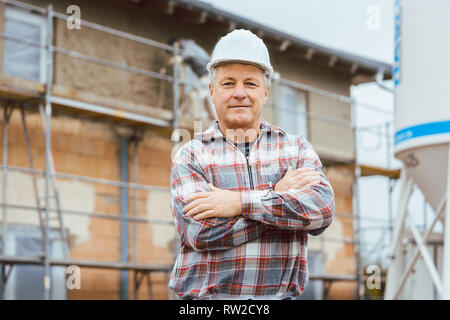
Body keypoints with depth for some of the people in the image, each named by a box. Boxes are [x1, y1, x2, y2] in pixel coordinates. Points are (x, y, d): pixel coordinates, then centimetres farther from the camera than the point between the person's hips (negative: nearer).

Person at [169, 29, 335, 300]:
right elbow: (201, 231, -8)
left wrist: (241, 203, -11)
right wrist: (278, 197, -5)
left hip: (279, 295, 2)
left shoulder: (297, 149, 12)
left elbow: (322, 209, -5)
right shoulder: (190, 157, 6)